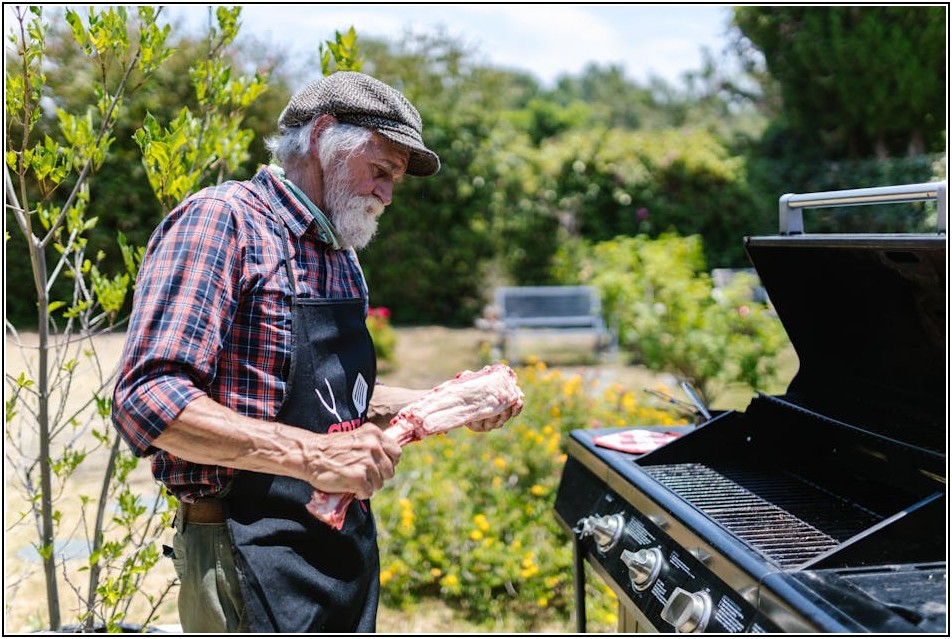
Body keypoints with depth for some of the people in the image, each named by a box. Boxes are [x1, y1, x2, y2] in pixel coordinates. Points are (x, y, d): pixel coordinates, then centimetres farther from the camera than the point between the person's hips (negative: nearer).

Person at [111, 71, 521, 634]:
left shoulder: (341, 257, 14)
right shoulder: (221, 220, -14)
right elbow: (147, 401, -24)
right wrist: (313, 454, -30)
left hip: (347, 542, 9)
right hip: (255, 560, -8)